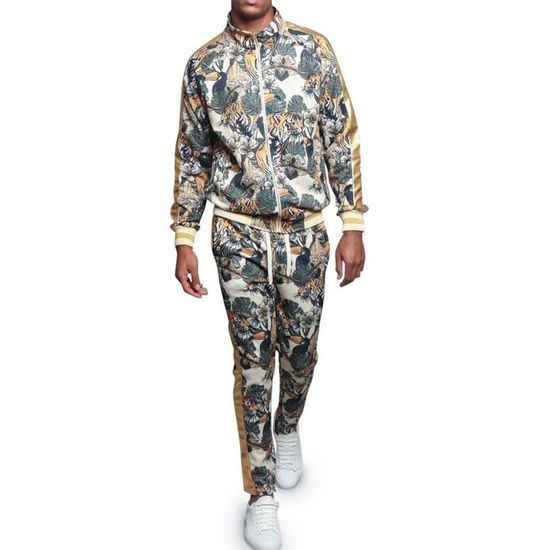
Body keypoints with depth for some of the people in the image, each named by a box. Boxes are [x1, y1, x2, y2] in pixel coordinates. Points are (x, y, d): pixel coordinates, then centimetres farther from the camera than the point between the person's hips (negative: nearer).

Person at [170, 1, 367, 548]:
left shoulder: (312, 48, 0)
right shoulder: (203, 63, 3)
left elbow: (343, 140, 1)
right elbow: (192, 156, 7)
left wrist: (353, 226, -3)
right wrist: (184, 241, 4)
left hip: (303, 233, 1)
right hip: (238, 235, 0)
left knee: (299, 350, 11)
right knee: (252, 359, 3)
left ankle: (287, 427, 45)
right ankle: (261, 494, 16)